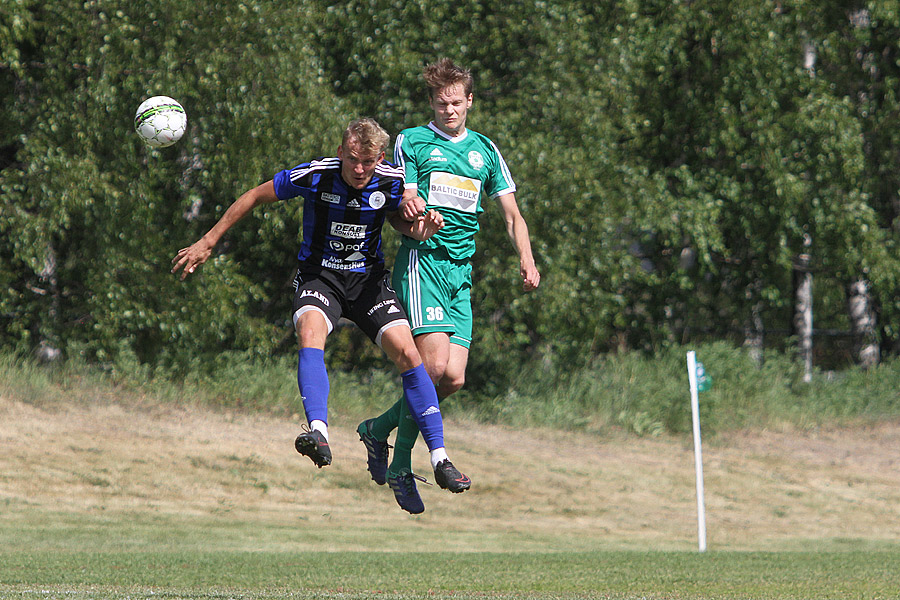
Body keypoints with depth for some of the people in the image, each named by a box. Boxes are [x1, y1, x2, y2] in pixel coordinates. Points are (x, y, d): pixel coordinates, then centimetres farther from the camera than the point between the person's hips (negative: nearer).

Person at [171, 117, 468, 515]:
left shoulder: (392, 181, -12)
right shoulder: (314, 176, -19)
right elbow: (255, 197, -5)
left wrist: (419, 229, -14)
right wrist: (208, 242, -4)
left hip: (368, 277, 2)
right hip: (319, 274, -2)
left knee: (406, 353, -14)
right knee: (310, 332, -33)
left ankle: (438, 456, -6)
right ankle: (319, 433, -48)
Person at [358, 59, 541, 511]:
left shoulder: (485, 151, 17)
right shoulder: (411, 142, 5)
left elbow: (511, 214, 16)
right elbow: (401, 201, -1)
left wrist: (526, 259, -2)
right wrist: (406, 205, -26)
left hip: (461, 270, 5)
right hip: (421, 261, -5)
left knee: (453, 378, -5)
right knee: (434, 364, -19)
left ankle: (380, 427, 16)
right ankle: (401, 464, -6)